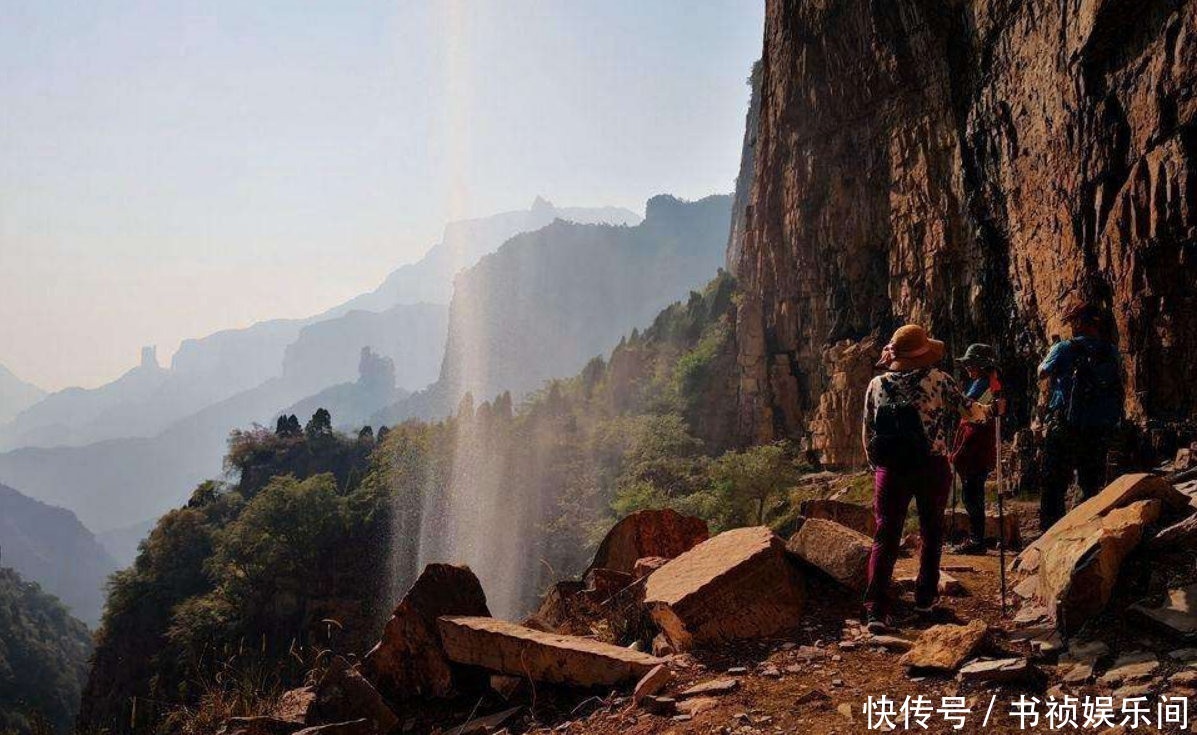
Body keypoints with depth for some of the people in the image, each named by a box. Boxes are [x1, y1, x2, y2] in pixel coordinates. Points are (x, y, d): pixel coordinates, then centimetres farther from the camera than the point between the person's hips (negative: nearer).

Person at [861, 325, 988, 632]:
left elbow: (867, 433, 6)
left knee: (885, 537, 2)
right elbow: (970, 409, 3)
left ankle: (876, 609, -8)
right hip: (932, 468, -1)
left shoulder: (876, 385, 1)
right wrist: (981, 412, 27)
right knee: (931, 532, 18)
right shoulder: (937, 379, -7)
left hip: (890, 470, 1)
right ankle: (925, 596, 28)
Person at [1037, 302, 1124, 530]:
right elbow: (1118, 385, 13)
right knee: (1093, 487, 14)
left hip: (1066, 427, -4)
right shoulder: (1112, 352, 4)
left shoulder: (1064, 348, -8)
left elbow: (1042, 372, 7)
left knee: (1054, 486, 1)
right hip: (1101, 430, 4)